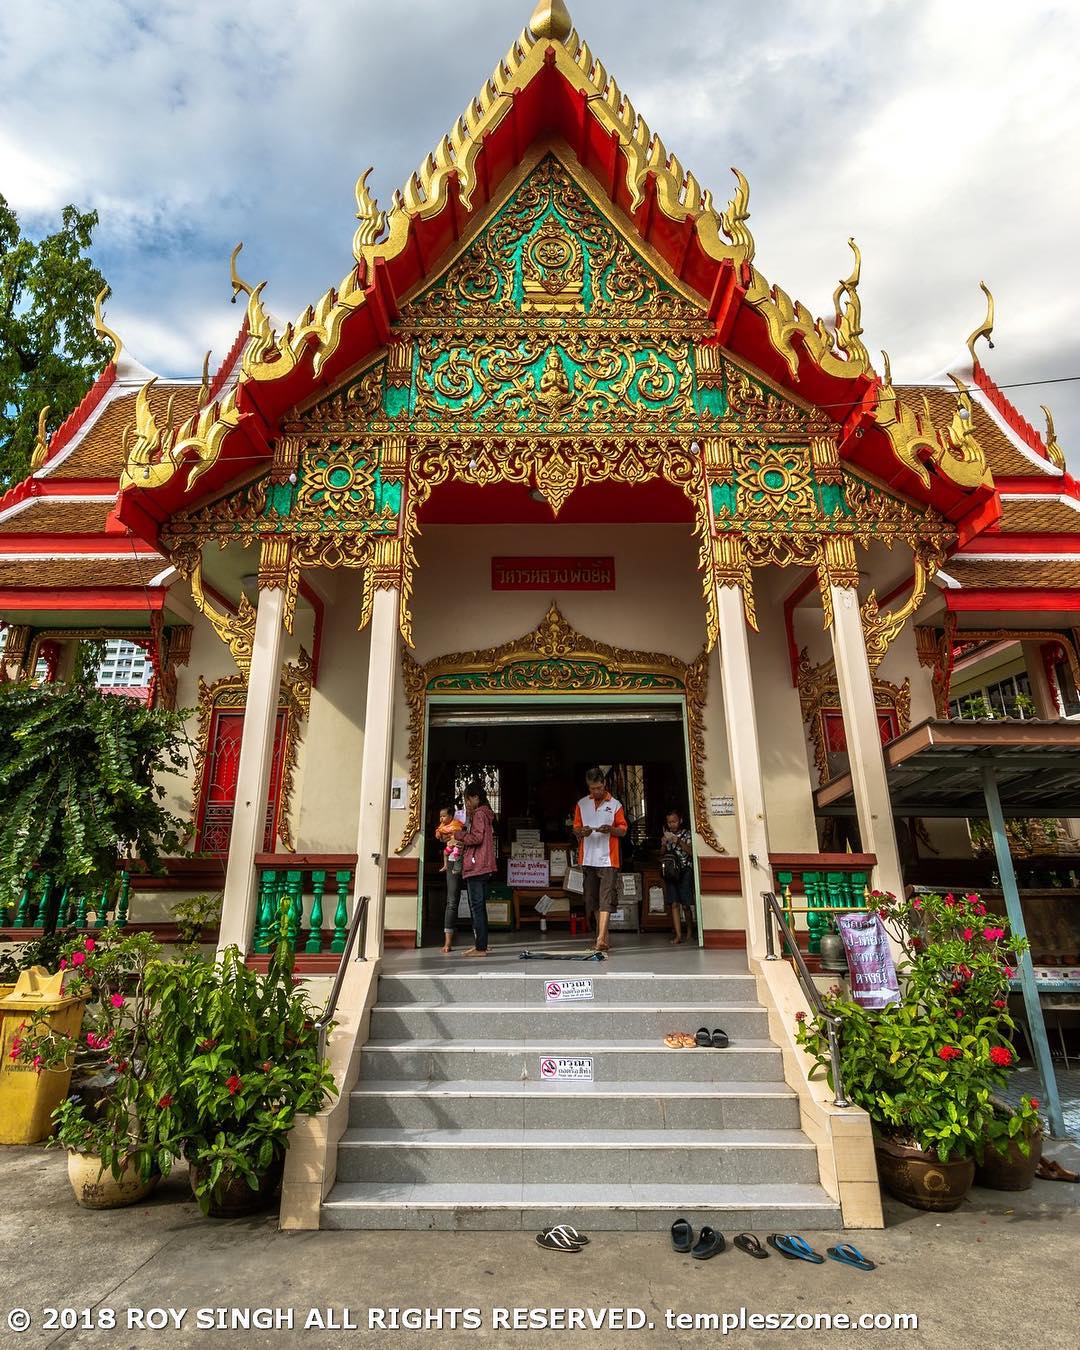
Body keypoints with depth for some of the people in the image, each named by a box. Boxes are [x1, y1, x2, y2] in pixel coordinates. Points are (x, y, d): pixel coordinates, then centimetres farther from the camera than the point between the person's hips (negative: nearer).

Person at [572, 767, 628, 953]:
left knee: (605, 899, -11)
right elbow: (575, 829, 11)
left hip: (608, 859, -3)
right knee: (592, 899, 8)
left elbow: (623, 831, 3)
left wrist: (611, 829, -17)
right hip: (588, 859, 4)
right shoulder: (582, 804, 10)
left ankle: (601, 939, -17)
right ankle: (604, 936, 19)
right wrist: (581, 832, -12)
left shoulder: (615, 804, 3)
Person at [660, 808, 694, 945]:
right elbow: (662, 855, 14)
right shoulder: (666, 835, 13)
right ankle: (678, 934, -8)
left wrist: (678, 841, -17)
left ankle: (689, 930, 18)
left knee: (685, 904, -3)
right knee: (674, 903, -6)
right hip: (671, 871, 3)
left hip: (685, 871, -3)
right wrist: (664, 844, -5)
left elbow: (691, 852, -9)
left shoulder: (686, 834, 2)